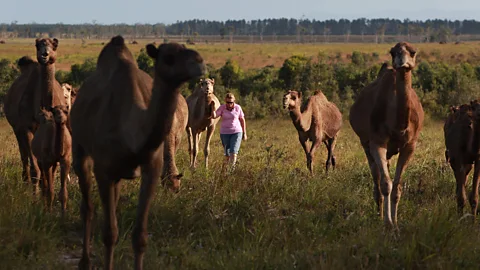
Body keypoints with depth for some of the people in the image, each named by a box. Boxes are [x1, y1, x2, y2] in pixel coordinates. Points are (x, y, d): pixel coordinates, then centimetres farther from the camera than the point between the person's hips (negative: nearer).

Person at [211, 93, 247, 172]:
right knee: (227, 153, 9)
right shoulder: (222, 108, -7)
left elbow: (242, 120, 4)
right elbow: (214, 116, -21)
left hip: (236, 132, -1)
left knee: (233, 152, -15)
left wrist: (244, 133, 5)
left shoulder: (238, 108, -6)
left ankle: (232, 170, -14)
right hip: (225, 133, 1)